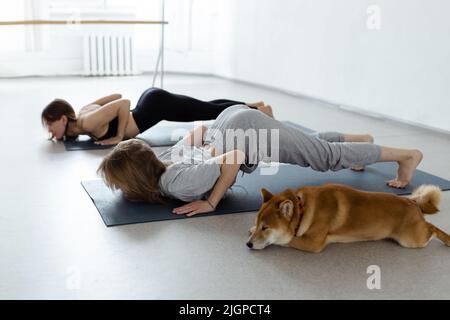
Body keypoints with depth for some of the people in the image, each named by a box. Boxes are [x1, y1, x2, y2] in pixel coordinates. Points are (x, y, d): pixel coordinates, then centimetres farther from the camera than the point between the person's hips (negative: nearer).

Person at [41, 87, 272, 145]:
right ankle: (248, 107, 30)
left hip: (156, 104, -8)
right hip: (152, 99, 8)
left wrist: (118, 137, -20)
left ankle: (259, 111, 16)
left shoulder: (87, 122, -20)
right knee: (206, 109, 19)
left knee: (211, 111, 3)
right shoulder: (85, 111, 6)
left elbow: (124, 104, -28)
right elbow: (117, 96, 14)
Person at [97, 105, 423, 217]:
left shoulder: (175, 183, -30)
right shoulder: (161, 161, -3)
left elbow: (235, 158, -34)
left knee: (327, 156, 8)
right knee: (312, 142, 29)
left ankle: (407, 154, 25)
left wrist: (211, 202, -29)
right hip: (232, 118, 8)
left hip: (249, 129, -8)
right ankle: (361, 139, 53)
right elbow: (200, 130, 9)